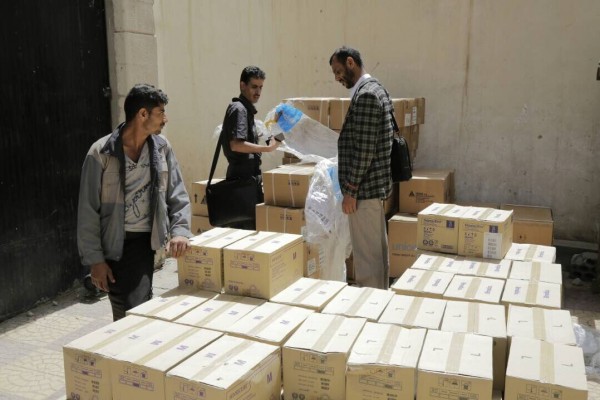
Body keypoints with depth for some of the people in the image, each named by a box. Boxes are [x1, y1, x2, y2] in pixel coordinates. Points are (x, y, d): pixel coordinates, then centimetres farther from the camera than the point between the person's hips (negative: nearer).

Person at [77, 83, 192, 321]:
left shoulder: (162, 148, 1)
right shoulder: (101, 153, -11)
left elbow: (177, 194, 5)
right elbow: (88, 211, -8)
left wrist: (180, 231, -10)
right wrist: (94, 259, -8)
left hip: (144, 240, 3)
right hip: (114, 244, -3)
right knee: (127, 313, 0)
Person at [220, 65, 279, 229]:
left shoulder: (247, 109, 18)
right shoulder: (238, 109, -12)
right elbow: (236, 145, -23)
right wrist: (267, 148, -22)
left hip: (249, 174, 10)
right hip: (243, 175, -10)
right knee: (247, 225, -8)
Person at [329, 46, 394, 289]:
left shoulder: (365, 95, -17)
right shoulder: (375, 89, 15)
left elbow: (364, 149, -22)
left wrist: (350, 190, -18)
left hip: (365, 187, -11)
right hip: (375, 184, 11)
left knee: (366, 252, -2)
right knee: (377, 248, 17)